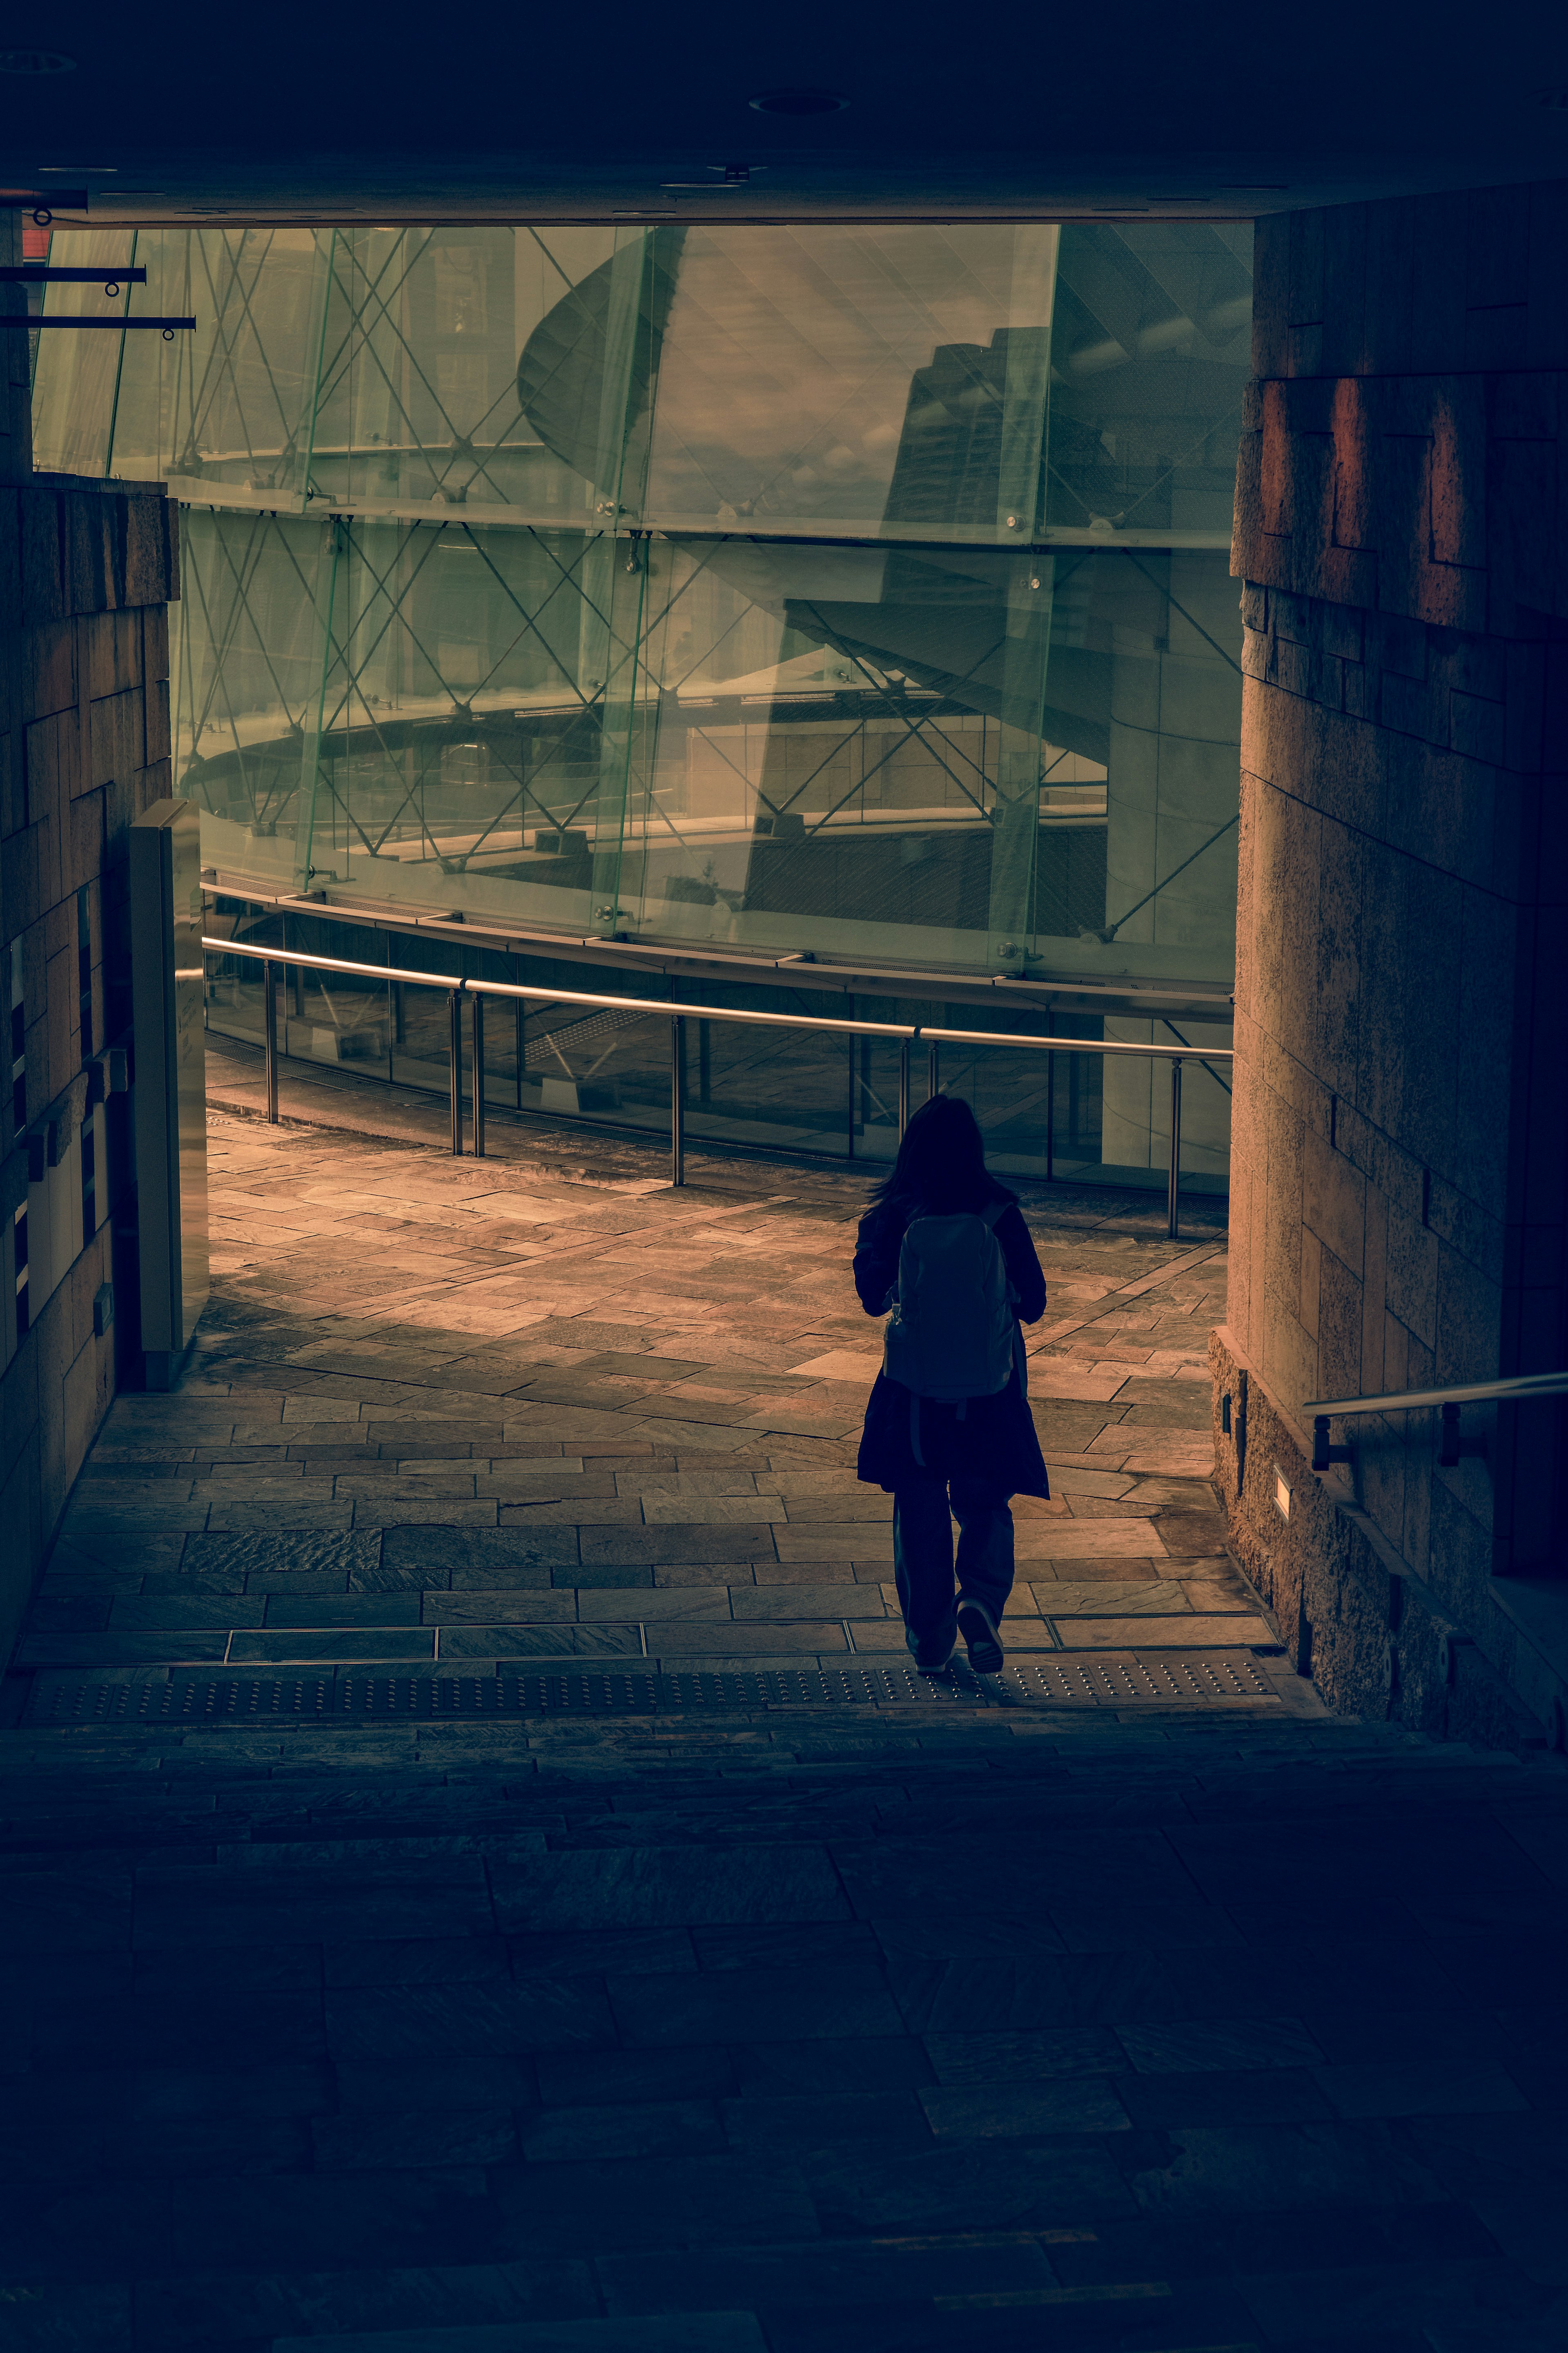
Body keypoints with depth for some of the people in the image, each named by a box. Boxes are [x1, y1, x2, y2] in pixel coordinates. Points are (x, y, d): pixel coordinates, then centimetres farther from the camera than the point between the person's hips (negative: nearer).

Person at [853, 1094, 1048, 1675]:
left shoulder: (893, 1217, -10)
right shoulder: (1000, 1214, -10)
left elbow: (874, 1298, 1)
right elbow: (1032, 1302, -3)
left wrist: (866, 1242, 17)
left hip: (913, 1388, 0)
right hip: (989, 1388, 0)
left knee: (921, 1512, 14)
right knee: (984, 1505, 15)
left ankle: (929, 1637, 17)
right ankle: (981, 1601, -10)